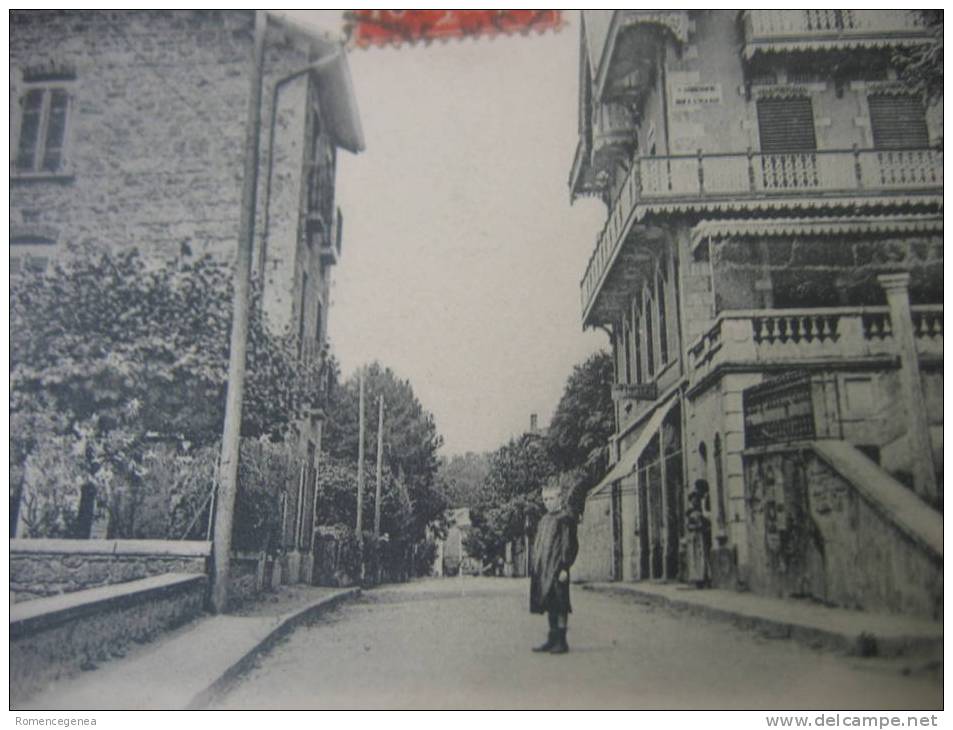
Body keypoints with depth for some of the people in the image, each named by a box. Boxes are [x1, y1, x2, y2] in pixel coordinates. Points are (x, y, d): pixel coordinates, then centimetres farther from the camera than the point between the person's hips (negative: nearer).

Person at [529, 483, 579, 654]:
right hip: (543, 569, 8)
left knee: (559, 606, -4)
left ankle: (561, 642, 3)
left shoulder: (566, 518, -7)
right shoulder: (544, 519, 17)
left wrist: (564, 568, -19)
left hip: (557, 569, -8)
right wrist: (534, 566, 17)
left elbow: (570, 544, -13)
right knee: (549, 606, 12)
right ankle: (552, 640, 19)